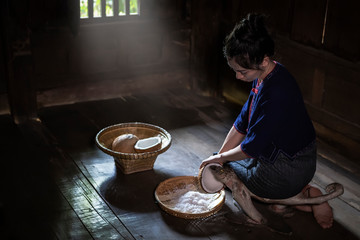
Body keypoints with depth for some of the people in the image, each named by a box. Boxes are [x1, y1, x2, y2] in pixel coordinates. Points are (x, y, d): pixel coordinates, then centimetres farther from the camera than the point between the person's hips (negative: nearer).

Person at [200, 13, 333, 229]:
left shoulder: (277, 93, -33)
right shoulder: (264, 77, -3)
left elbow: (252, 148, -24)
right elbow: (242, 124, 6)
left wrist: (221, 158, -6)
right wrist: (218, 157, 6)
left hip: (289, 169, -9)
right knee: (222, 165, 25)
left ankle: (303, 195, 3)